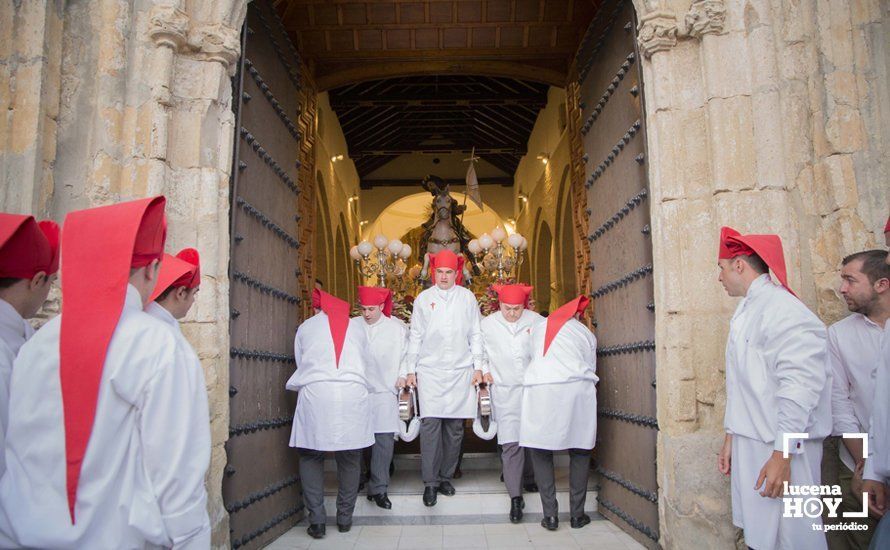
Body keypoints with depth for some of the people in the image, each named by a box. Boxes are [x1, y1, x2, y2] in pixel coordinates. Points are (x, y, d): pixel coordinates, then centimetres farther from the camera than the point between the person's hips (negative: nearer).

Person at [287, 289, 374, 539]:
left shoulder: (306, 327, 15)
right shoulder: (357, 326, 16)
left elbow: (300, 362, 19)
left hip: (315, 394, -1)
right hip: (353, 394, 1)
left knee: (311, 457, 11)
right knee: (350, 459, 12)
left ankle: (317, 520, 5)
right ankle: (345, 518, 16)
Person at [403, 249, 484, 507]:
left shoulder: (467, 297, 7)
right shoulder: (423, 298, 6)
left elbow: (475, 334, 10)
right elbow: (415, 336, 8)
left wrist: (478, 366, 6)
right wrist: (410, 369, 5)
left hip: (460, 370, 1)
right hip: (430, 371, -1)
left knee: (455, 426, 5)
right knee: (430, 425, -7)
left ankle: (446, 476, 18)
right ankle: (430, 482, 1)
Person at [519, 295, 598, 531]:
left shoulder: (539, 327, 21)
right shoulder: (586, 333, 19)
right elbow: (590, 368, 18)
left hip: (539, 389, 0)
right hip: (576, 389, 0)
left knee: (540, 452, 9)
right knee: (579, 452, 14)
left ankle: (550, 515, 6)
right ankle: (577, 514, 15)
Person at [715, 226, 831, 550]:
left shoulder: (780, 307, -14)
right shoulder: (747, 311, 16)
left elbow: (801, 383, -22)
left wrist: (782, 453, -23)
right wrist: (731, 436, 18)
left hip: (781, 449, -9)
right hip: (750, 443, 9)